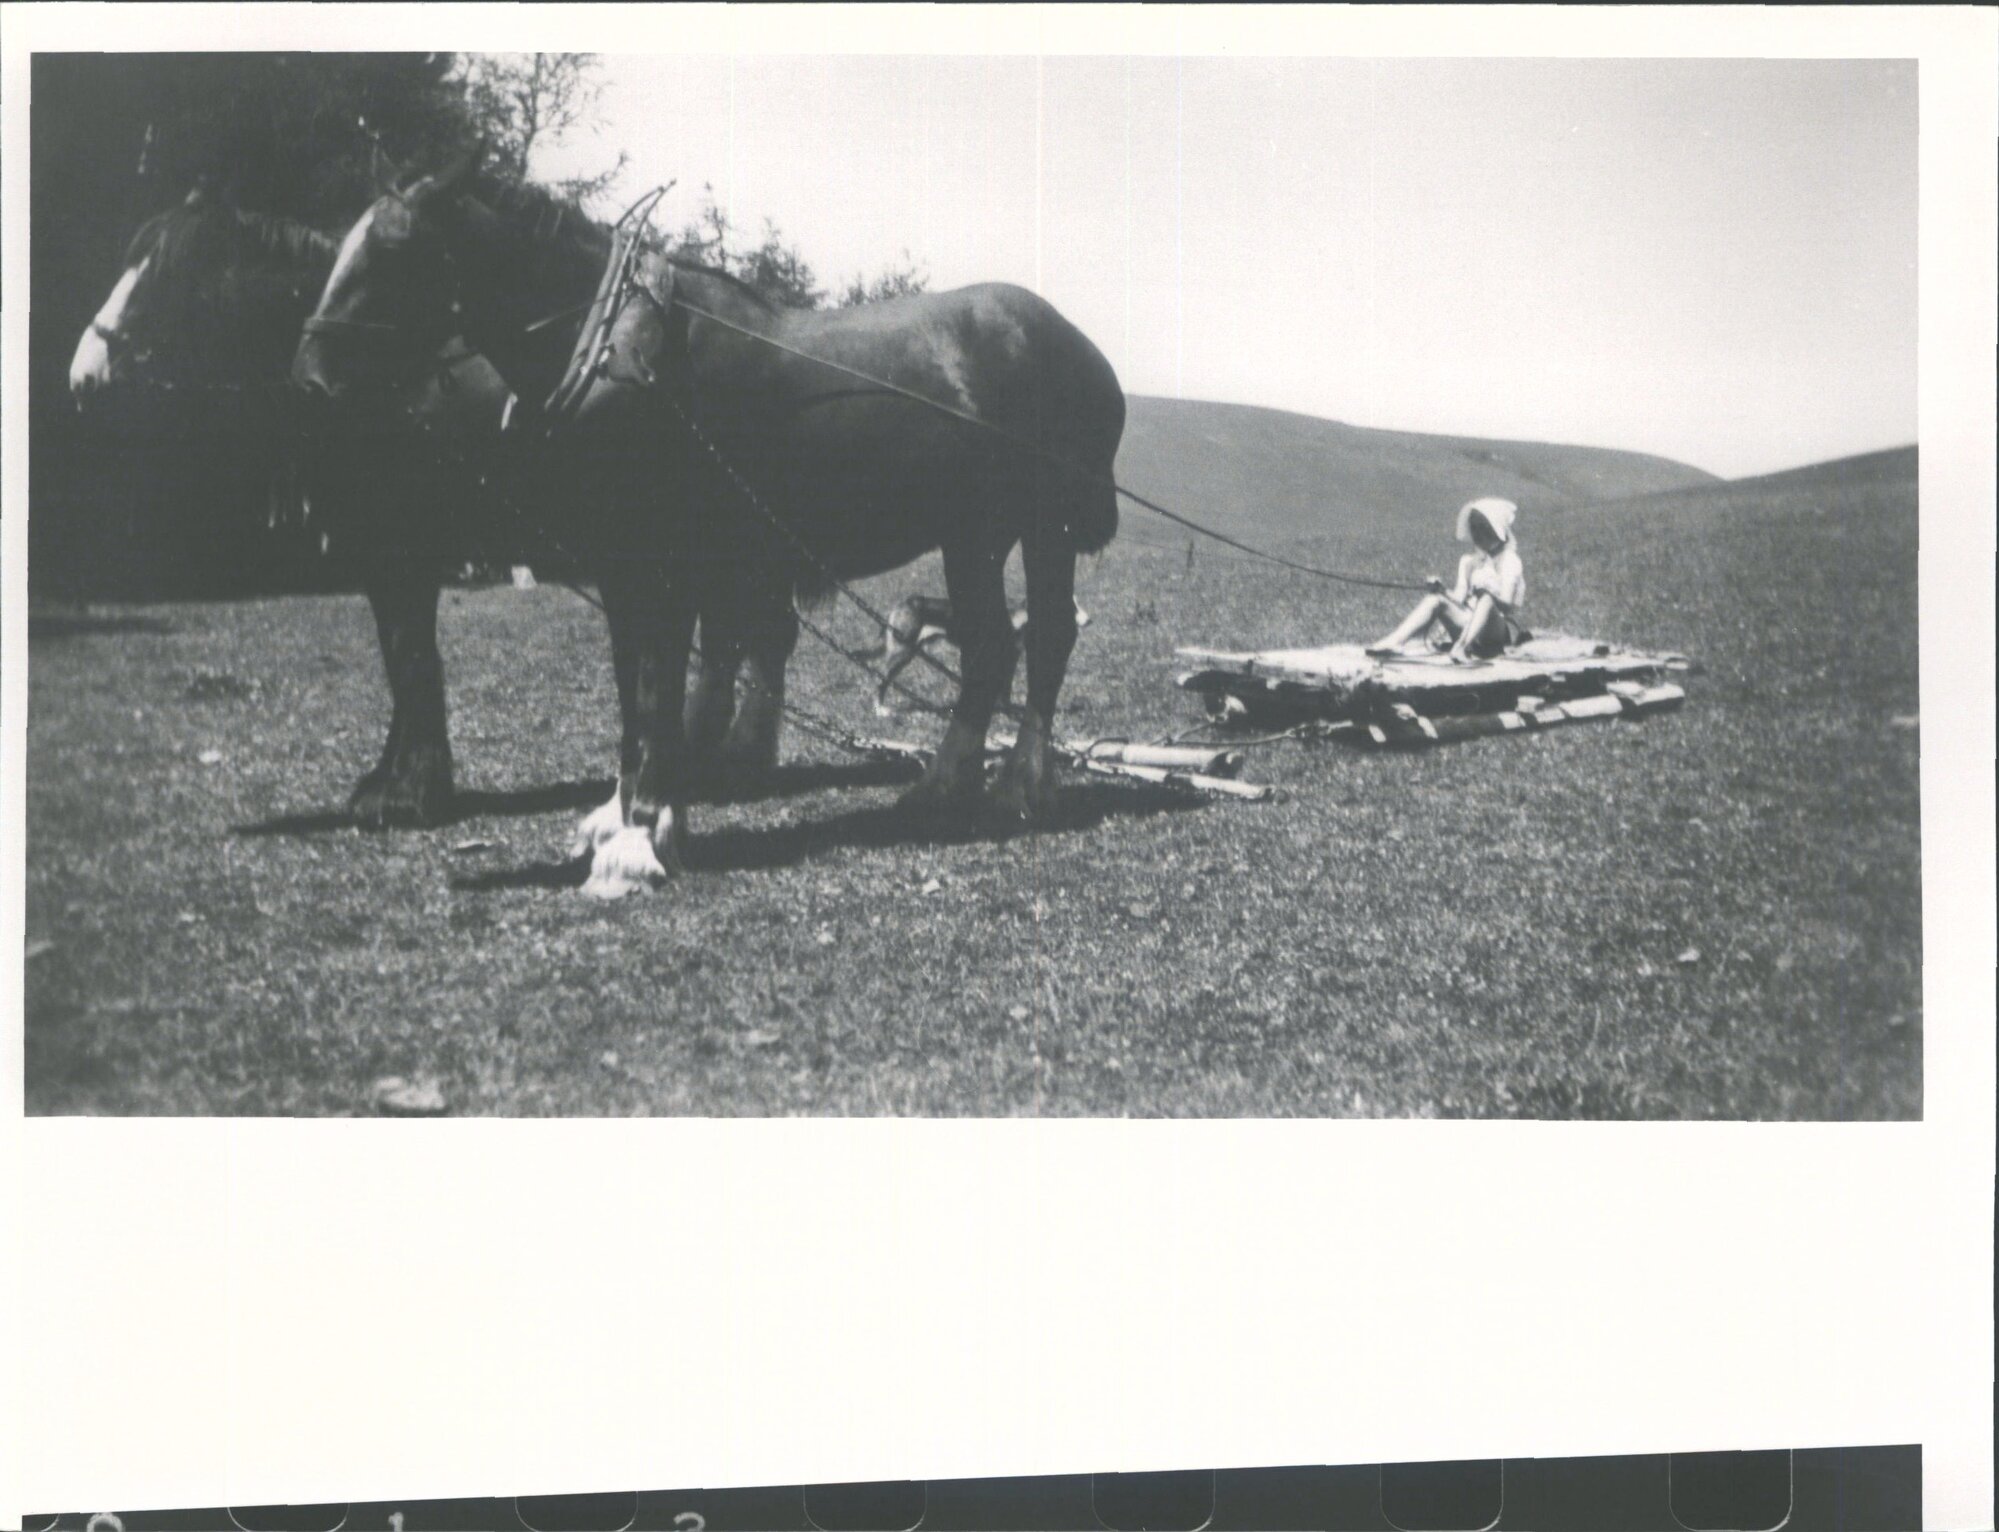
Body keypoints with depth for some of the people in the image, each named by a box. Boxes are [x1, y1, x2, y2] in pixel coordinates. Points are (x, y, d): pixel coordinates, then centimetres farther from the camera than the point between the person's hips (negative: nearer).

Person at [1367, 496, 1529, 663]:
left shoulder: (1510, 561, 3)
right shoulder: (1469, 562, 19)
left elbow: (1507, 604, -10)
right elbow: (1458, 597, 7)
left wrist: (1487, 593, -30)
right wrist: (1442, 591, -13)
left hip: (1500, 629, -5)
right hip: (1469, 622, 5)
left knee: (1487, 599, -36)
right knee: (1435, 599, -18)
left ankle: (1461, 647, -56)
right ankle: (1394, 641, -37)